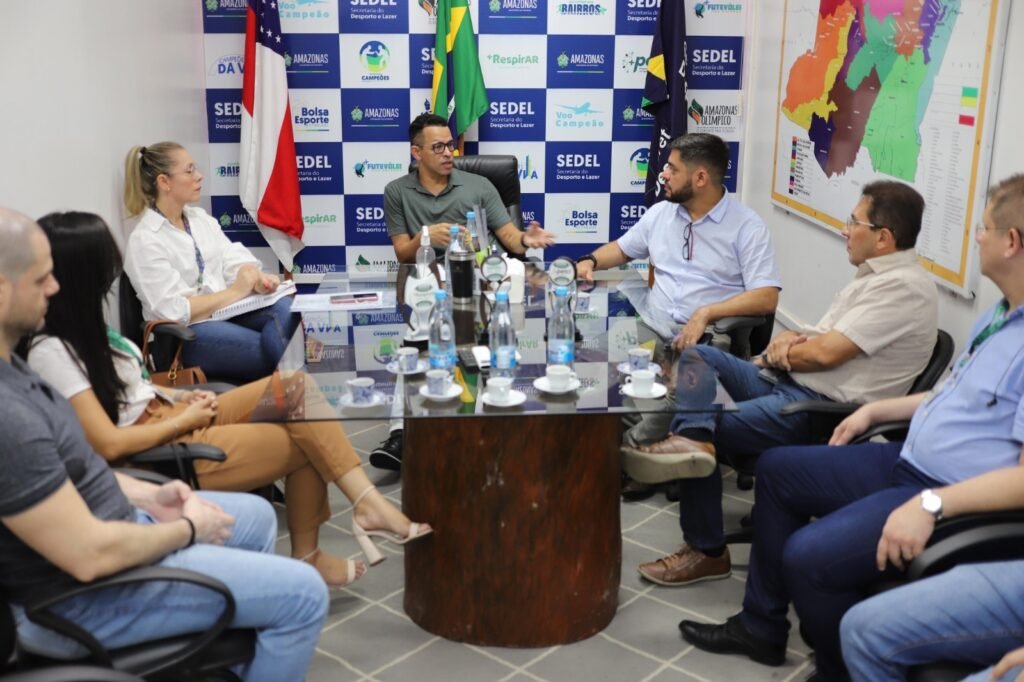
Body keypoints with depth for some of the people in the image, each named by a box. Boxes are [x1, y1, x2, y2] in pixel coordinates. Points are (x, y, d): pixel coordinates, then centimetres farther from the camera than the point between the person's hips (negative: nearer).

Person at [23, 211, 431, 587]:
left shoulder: (79, 326, 8)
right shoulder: (51, 351, -21)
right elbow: (108, 444, -25)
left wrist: (180, 399, 2)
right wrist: (185, 418, -12)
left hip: (171, 418, 9)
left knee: (295, 388, -8)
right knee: (306, 441, -8)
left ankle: (366, 503, -11)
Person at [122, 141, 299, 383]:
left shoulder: (201, 218, 12)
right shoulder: (144, 241, -9)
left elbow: (234, 259, 6)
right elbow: (174, 310, -16)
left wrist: (256, 279, -17)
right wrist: (235, 292, -17)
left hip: (227, 310, 6)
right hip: (186, 333, -6)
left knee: (285, 309, -26)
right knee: (273, 350, -28)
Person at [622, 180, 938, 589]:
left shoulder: (903, 287, -16)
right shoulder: (876, 275, 17)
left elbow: (825, 353, -21)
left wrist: (780, 351, -2)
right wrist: (790, 341, -5)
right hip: (792, 384, 10)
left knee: (710, 428, -13)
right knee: (694, 356, -1)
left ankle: (708, 553, -3)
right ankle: (693, 439, -26)